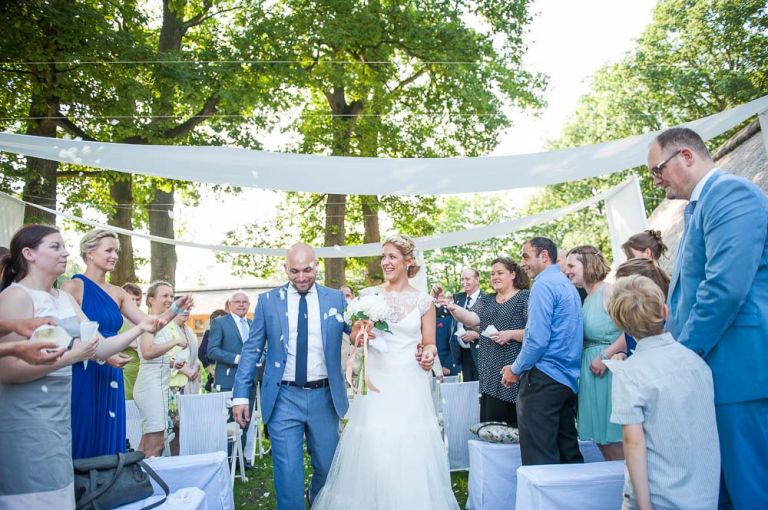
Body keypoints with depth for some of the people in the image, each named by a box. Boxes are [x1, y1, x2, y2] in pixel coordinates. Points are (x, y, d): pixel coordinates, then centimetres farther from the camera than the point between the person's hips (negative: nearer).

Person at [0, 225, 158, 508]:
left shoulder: (65, 298, 12)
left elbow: (100, 348, 10)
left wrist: (139, 329, -3)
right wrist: (72, 356, -21)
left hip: (58, 413, 8)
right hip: (26, 418, -8)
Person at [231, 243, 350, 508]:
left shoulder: (336, 299, 2)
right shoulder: (268, 300, 2)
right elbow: (252, 350, 3)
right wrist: (241, 395, -3)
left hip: (324, 396, 2)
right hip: (284, 398, -1)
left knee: (328, 467, 16)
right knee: (288, 472, -1)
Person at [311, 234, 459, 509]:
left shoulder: (423, 301, 3)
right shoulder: (369, 295, 5)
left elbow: (429, 344, 8)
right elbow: (354, 337, 8)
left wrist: (429, 354, -14)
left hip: (410, 385, 0)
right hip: (376, 383, 1)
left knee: (411, 451, 3)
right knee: (373, 450, 0)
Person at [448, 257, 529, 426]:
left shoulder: (525, 297, -1)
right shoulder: (486, 301, 16)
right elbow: (471, 319, -2)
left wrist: (510, 334, -20)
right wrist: (452, 308, -19)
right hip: (491, 375, 5)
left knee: (516, 425, -3)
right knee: (491, 425, 4)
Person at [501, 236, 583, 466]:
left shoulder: (544, 284, -12)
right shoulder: (568, 285, 16)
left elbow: (538, 339, -19)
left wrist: (516, 369, -5)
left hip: (543, 378, -9)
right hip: (569, 379, 9)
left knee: (539, 457, -3)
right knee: (568, 452, 15)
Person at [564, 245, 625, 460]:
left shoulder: (608, 291, -11)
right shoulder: (587, 299, 15)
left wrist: (606, 356, -21)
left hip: (608, 370, -9)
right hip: (591, 372, 9)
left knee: (613, 441, -1)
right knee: (601, 440, 14)